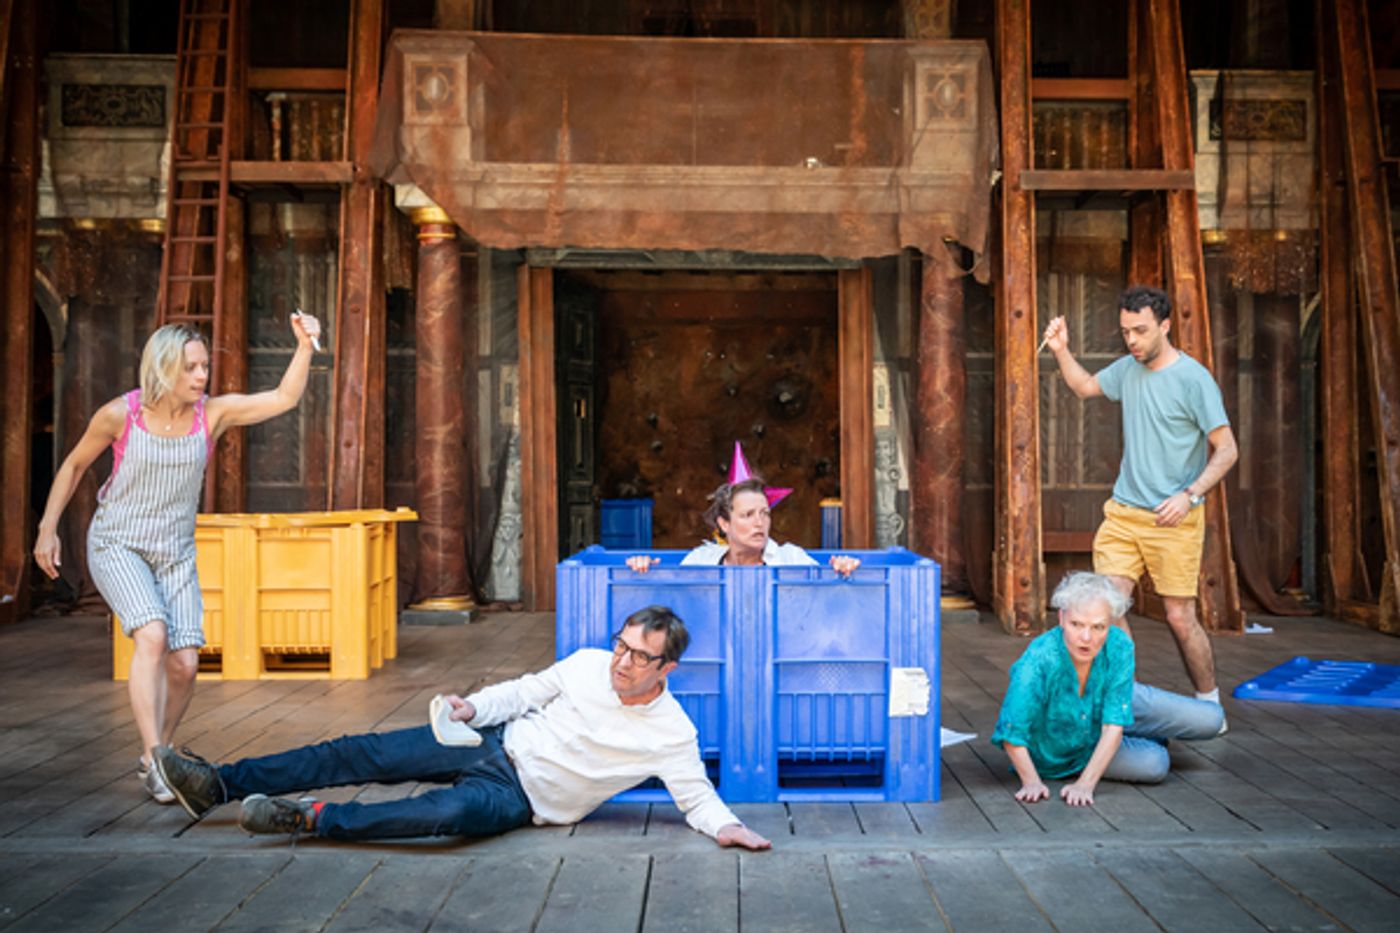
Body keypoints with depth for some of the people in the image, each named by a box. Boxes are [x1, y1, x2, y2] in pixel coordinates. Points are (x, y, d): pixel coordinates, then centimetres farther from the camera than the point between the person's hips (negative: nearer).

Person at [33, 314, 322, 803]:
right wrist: (48, 528, 2)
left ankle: (155, 753, 21)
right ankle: (155, 761, -20)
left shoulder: (212, 413, -8)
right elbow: (74, 464, 3)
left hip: (175, 552, 3)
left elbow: (284, 398, -16)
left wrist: (304, 345, -28)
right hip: (116, 545, -3)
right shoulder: (120, 414, -13)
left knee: (184, 663, -4)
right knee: (152, 635, -26)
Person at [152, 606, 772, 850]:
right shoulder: (587, 664, -3)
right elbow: (528, 691, 9)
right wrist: (474, 707, -6)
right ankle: (217, 785, 2)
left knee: (454, 810, -38)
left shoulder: (672, 735, -14)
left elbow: (697, 796, -7)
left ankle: (308, 820, -23)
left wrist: (726, 824, -27)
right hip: (499, 743, 5)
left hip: (523, 796, -4)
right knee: (361, 755, -6)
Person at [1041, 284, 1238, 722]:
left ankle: (1209, 704, 20)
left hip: (1173, 521, -5)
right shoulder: (1128, 368, 9)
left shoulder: (1194, 378, -10)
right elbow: (1084, 387, 29)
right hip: (1123, 511, 5)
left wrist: (1190, 494, -21)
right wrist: (1062, 351, 12)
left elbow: (1227, 450, -9)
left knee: (1180, 618, -1)